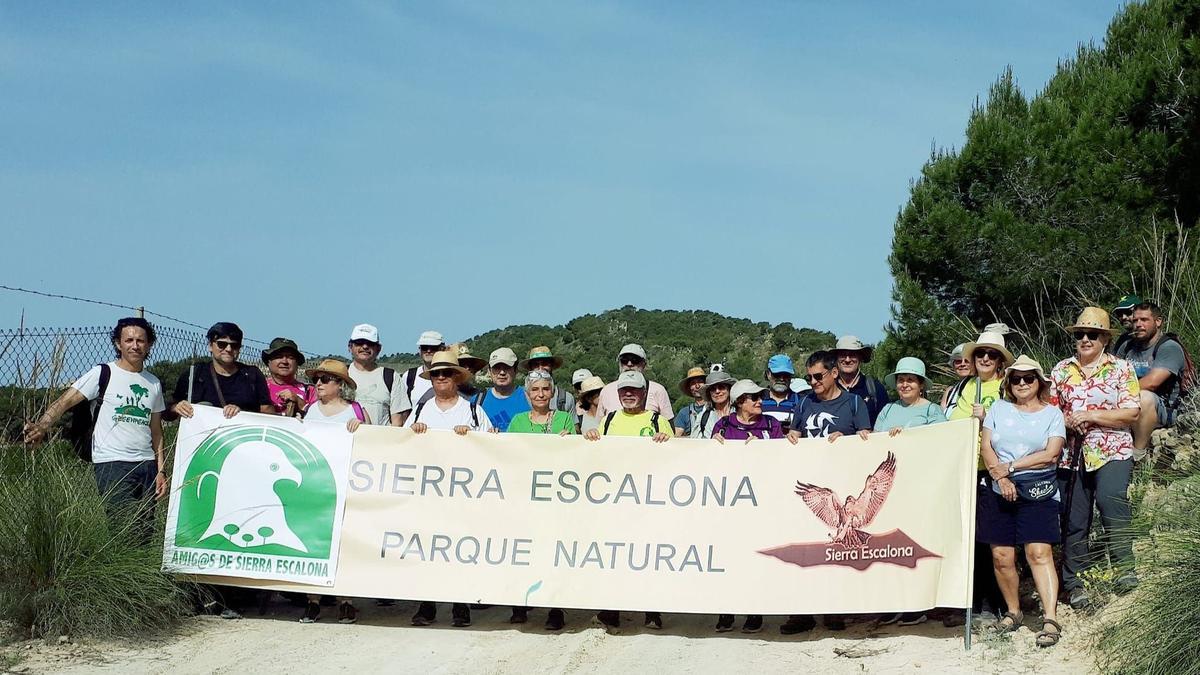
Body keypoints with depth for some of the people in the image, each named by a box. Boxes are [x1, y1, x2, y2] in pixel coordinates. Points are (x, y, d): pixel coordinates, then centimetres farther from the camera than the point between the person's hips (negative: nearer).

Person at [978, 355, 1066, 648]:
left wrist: (1010, 466, -9)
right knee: (1001, 556, 1)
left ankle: (1050, 618, -15)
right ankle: (1013, 612, 17)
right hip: (999, 493, 3)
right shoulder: (999, 408, 12)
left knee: (1039, 553, -13)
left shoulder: (1052, 413, 6)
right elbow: (985, 447, 4)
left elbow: (1050, 454, -7)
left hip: (1038, 494, -2)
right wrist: (1001, 478, -9)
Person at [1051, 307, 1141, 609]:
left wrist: (1089, 416, -12)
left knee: (1110, 497, -30)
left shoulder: (1121, 368, 3)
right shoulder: (1061, 370, 12)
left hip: (1112, 452, -3)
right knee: (1074, 519, 5)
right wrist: (1068, 421, -8)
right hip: (1072, 456, 3)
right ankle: (1073, 582, 14)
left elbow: (1132, 414, -5)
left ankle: (1125, 566, -23)